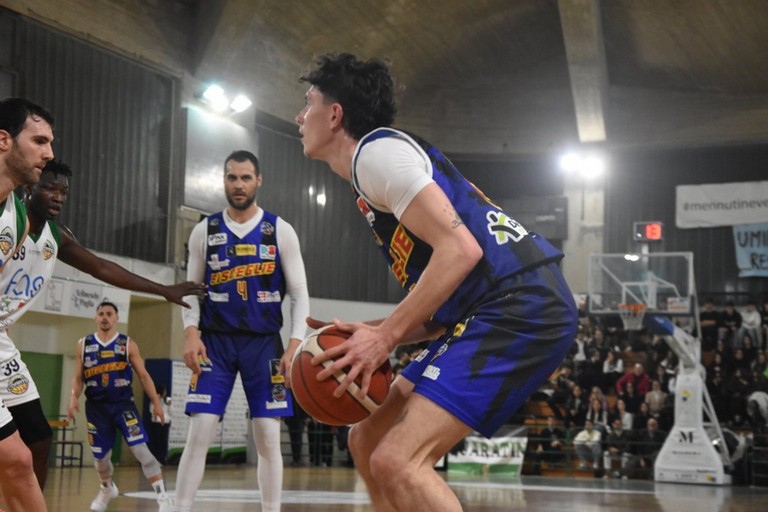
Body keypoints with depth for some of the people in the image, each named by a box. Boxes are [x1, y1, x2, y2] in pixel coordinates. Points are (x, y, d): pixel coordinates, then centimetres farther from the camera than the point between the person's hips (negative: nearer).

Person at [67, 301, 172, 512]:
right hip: (96, 407, 2)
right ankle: (107, 489, 43)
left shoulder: (128, 344, 1)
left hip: (123, 404, -2)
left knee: (140, 449, -15)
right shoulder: (84, 344, 6)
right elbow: (78, 378, 10)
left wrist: (156, 402, -3)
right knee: (100, 456, 12)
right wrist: (74, 398, -9)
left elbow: (143, 375, 3)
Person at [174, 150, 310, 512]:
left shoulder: (281, 231, 2)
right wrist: (191, 334, -9)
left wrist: (295, 345, -10)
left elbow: (299, 294, 2)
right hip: (216, 342, 0)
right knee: (198, 434, -8)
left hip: (264, 343, 0)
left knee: (268, 438, -1)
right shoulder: (205, 231, 5)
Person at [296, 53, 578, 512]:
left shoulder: (376, 148, -5)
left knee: (397, 461, -20)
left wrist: (386, 337, -16)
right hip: (494, 311, 10)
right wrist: (369, 332, 11)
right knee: (368, 442, 14)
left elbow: (459, 249, -18)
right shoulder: (377, 159, 25)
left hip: (522, 305, -10)